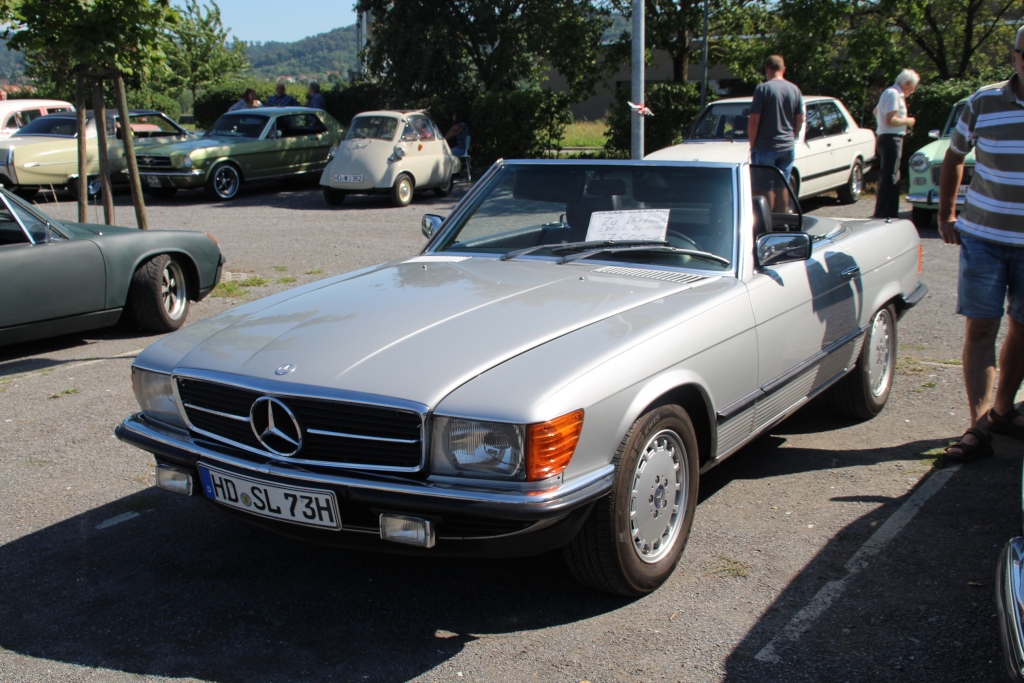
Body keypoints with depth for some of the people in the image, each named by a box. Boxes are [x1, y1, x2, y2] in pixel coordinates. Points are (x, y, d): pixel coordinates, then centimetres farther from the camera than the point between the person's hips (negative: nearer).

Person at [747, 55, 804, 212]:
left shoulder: (762, 89, -10)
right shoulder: (795, 90, 5)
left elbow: (754, 121, -13)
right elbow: (800, 120, 8)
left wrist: (752, 145, -3)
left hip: (765, 147, -5)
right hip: (788, 147, 5)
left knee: (766, 187, 1)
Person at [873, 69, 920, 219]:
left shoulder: (891, 93, 18)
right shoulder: (894, 94, -14)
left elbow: (876, 111, 33)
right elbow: (890, 120, -24)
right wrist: (907, 121, -9)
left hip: (884, 138, 11)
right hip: (891, 140, -11)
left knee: (892, 178, 15)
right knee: (889, 179, -11)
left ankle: (891, 214, 21)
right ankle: (882, 216, -11)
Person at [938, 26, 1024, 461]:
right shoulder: (984, 103, -4)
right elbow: (954, 157, 11)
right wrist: (945, 214, 9)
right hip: (983, 236, -1)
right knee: (980, 329, -3)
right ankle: (979, 426, -1)